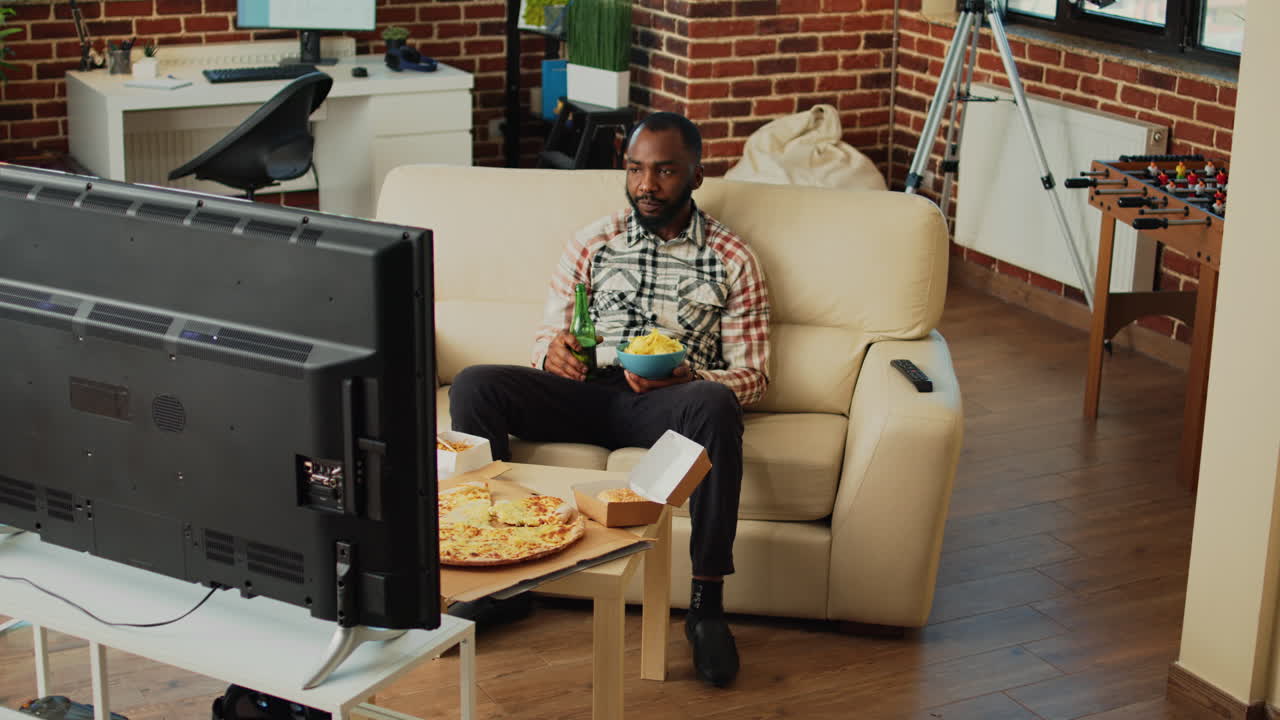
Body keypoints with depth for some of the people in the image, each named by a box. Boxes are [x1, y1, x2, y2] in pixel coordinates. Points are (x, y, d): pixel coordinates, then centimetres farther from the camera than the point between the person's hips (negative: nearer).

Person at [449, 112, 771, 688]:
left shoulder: (732, 260, 10)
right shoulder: (592, 243, 17)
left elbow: (751, 374, 7)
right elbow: (547, 334, 18)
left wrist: (687, 378, -15)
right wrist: (552, 352, -9)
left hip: (669, 402, -2)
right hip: (586, 394, 3)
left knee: (713, 406, -39)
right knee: (474, 385, -24)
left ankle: (707, 603, -33)